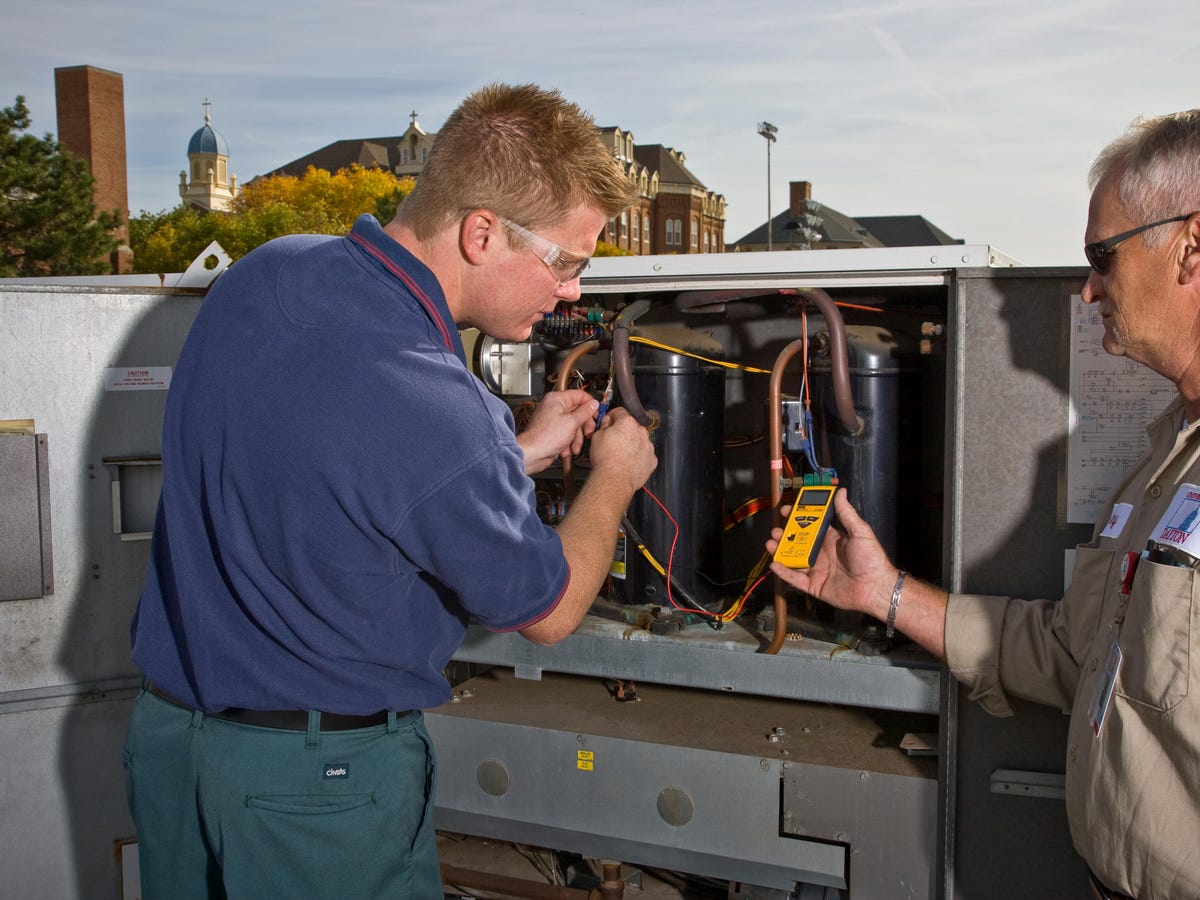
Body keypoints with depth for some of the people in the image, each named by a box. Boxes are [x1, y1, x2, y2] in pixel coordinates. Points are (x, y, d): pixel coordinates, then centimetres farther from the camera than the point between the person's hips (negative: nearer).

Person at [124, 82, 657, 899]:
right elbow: (547, 612, -13)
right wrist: (617, 475, 3)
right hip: (317, 772, -7)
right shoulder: (435, 412, -32)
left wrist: (518, 452, 9)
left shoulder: (264, 274, -8)